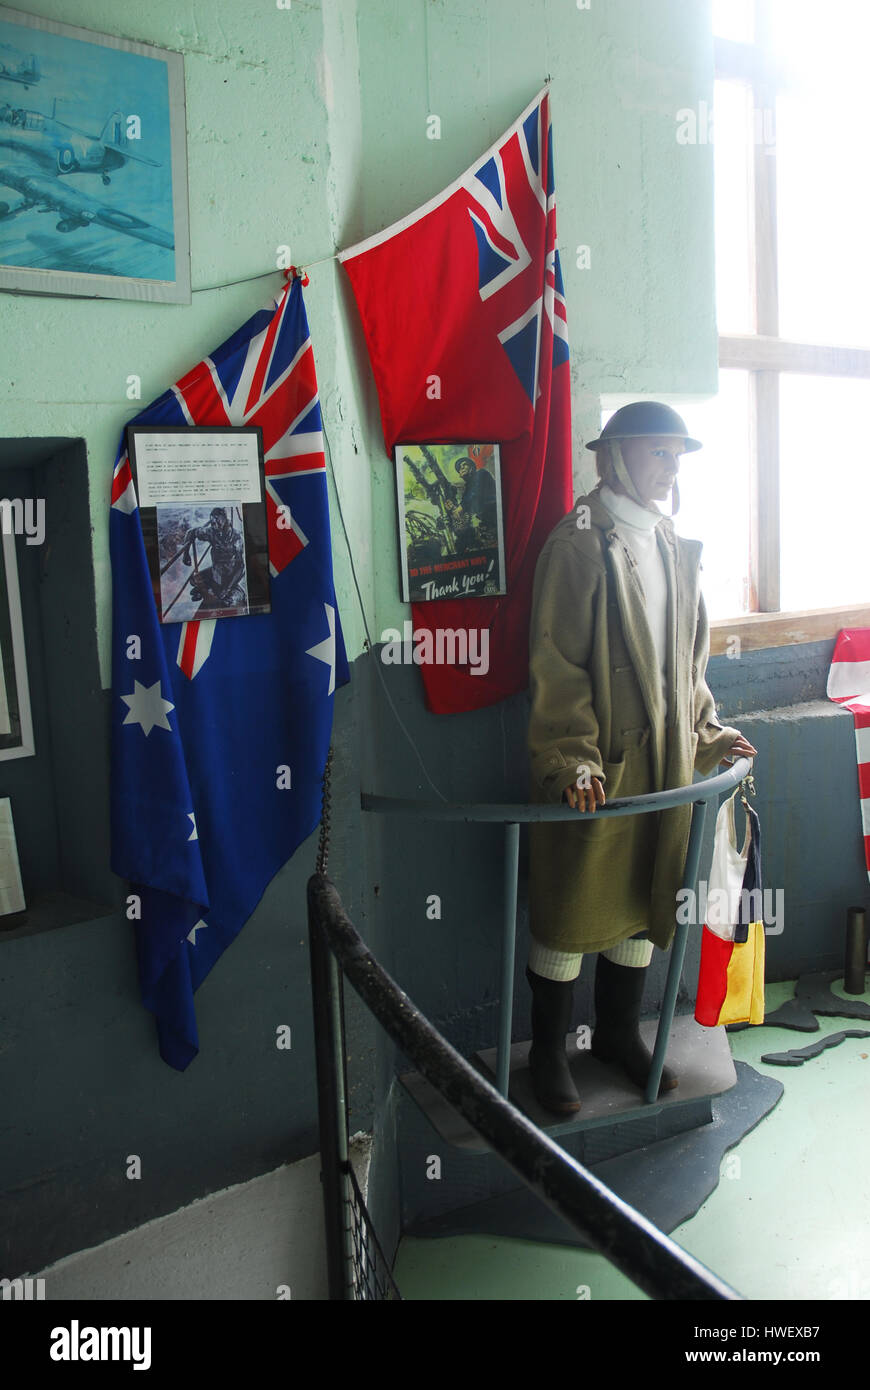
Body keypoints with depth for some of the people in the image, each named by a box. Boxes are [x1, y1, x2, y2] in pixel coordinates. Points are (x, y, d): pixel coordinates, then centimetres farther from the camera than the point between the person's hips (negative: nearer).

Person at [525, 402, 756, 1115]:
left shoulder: (677, 547, 12)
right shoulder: (578, 543, -10)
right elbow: (555, 663, -14)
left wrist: (706, 729, 15)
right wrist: (574, 755, -20)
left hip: (664, 758, 7)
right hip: (596, 768, -7)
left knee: (644, 900, 16)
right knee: (574, 908, 3)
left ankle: (619, 1033, 35)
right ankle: (548, 1051, 22)